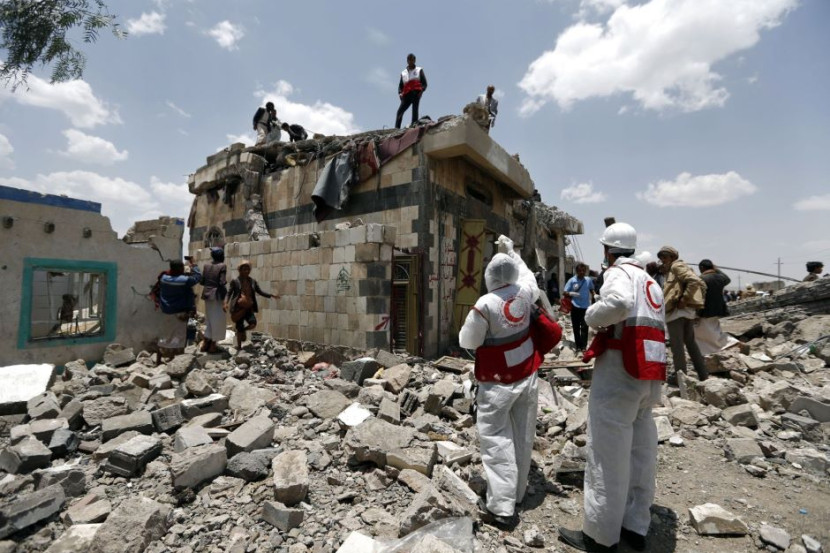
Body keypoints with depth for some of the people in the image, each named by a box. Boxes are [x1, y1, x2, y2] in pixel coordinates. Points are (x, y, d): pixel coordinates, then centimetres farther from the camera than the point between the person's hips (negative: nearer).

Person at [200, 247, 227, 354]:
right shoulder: (222, 266, -11)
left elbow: (202, 281, 7)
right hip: (217, 295, -6)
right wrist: (224, 299, -12)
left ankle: (206, 343, 22)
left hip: (207, 295, 6)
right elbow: (222, 283, -16)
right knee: (217, 319, 4)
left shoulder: (206, 265, 6)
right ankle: (212, 345, 9)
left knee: (209, 318, 18)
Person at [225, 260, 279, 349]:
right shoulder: (235, 281, -3)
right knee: (239, 327, 2)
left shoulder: (253, 282, 6)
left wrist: (272, 295, -2)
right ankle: (239, 346, 20)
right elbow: (229, 293, -4)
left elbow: (260, 292, 8)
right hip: (238, 308, -3)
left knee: (253, 323, -16)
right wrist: (226, 303, -20)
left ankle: (243, 330, 18)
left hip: (249, 308, 3)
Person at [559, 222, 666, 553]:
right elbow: (658, 330, 19)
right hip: (650, 377, 9)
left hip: (619, 372, -9)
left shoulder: (619, 272, -7)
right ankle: (635, 526, 30)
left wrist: (592, 317, -14)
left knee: (607, 457, 1)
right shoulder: (651, 281, 19)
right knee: (640, 453, 17)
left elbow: (620, 302, -30)